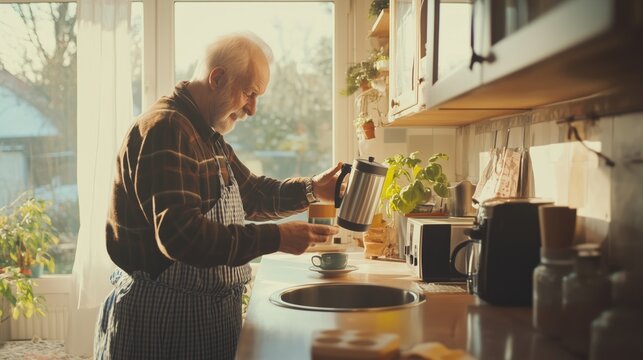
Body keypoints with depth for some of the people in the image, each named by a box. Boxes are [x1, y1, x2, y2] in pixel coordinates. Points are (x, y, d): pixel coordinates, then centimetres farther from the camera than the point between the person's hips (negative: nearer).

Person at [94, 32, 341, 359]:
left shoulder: (208, 137, 14)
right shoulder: (166, 128, -21)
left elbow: (251, 195, 21)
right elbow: (179, 235, -31)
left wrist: (311, 189, 5)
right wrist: (276, 238, -28)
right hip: (160, 317, -10)